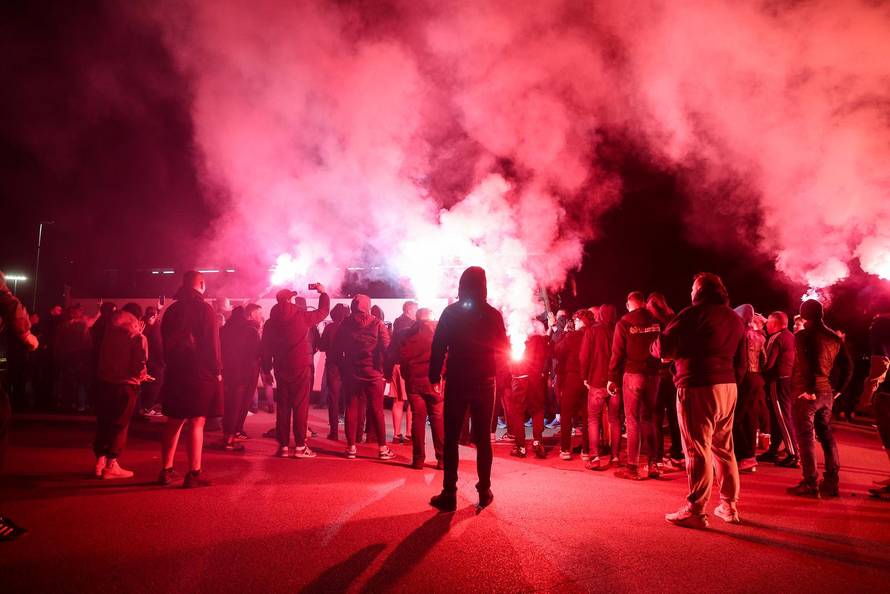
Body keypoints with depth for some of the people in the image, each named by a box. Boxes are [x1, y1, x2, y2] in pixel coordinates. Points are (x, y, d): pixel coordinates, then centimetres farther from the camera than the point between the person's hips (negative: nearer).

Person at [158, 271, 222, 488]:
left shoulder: (171, 310, 10)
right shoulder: (205, 308, -9)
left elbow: (166, 342, 14)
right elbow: (212, 342, -13)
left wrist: (171, 365, 20)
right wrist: (217, 370, -7)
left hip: (175, 373, 6)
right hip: (202, 373, -6)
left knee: (174, 422, 14)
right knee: (196, 423, -3)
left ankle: (166, 470, 20)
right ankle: (194, 474, -2)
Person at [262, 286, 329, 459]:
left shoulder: (270, 322, 4)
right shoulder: (303, 317, -7)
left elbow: (266, 349, 7)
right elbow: (323, 310, 7)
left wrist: (266, 370, 14)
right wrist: (323, 293, 22)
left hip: (281, 368, 4)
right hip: (301, 367, -4)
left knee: (283, 406, 9)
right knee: (300, 406, -1)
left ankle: (283, 446, 11)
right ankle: (300, 446, 0)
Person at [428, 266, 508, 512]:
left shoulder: (450, 312, -4)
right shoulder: (493, 314, -2)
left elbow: (438, 346, -6)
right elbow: (504, 349, 3)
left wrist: (434, 376, 2)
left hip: (456, 382, -1)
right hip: (485, 383, 1)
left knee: (451, 439, 6)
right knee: (483, 438, 11)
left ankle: (449, 495, 6)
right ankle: (484, 492, 15)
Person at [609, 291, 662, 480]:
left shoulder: (624, 323, -6)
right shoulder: (656, 322, 2)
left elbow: (617, 353, -6)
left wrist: (612, 378, -1)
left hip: (632, 375, -3)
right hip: (653, 375, 3)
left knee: (633, 421, 2)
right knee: (648, 419, 14)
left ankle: (633, 467, 2)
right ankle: (654, 464, 16)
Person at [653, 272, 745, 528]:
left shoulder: (695, 313, -9)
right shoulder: (734, 319, 16)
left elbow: (663, 347, -14)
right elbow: (740, 361, 20)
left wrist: (657, 347, 7)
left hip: (698, 388, -8)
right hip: (728, 387, 8)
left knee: (698, 450, -4)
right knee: (724, 448, 15)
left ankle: (696, 511, 1)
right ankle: (729, 506, 23)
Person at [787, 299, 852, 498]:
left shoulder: (802, 335, -11)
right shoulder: (834, 337, 10)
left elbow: (805, 365, -22)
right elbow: (847, 366, 12)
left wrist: (808, 389, -18)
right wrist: (837, 389, 16)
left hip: (806, 393, -7)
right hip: (826, 393, 7)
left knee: (806, 437, -2)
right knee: (826, 435, 16)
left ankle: (810, 483, -1)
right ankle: (831, 482, 20)